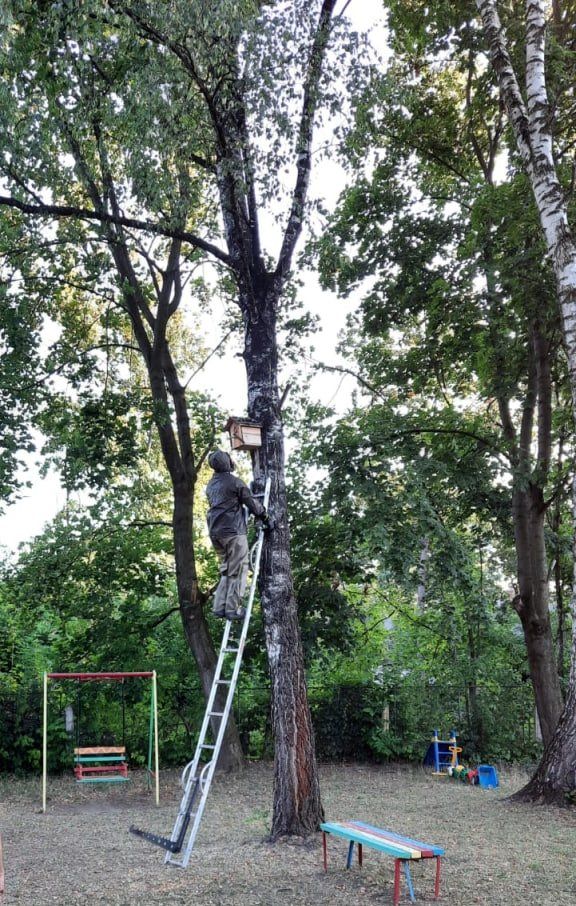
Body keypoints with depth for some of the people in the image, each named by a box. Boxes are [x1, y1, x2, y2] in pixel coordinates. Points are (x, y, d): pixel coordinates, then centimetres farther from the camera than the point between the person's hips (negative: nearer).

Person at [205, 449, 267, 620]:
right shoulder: (234, 481, -8)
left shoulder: (211, 484, 15)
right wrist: (263, 513, 14)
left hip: (215, 532, 8)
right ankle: (232, 609, -4)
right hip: (233, 530, -8)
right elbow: (251, 501, -4)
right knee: (238, 570, -2)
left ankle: (219, 607, 11)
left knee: (226, 570, 17)